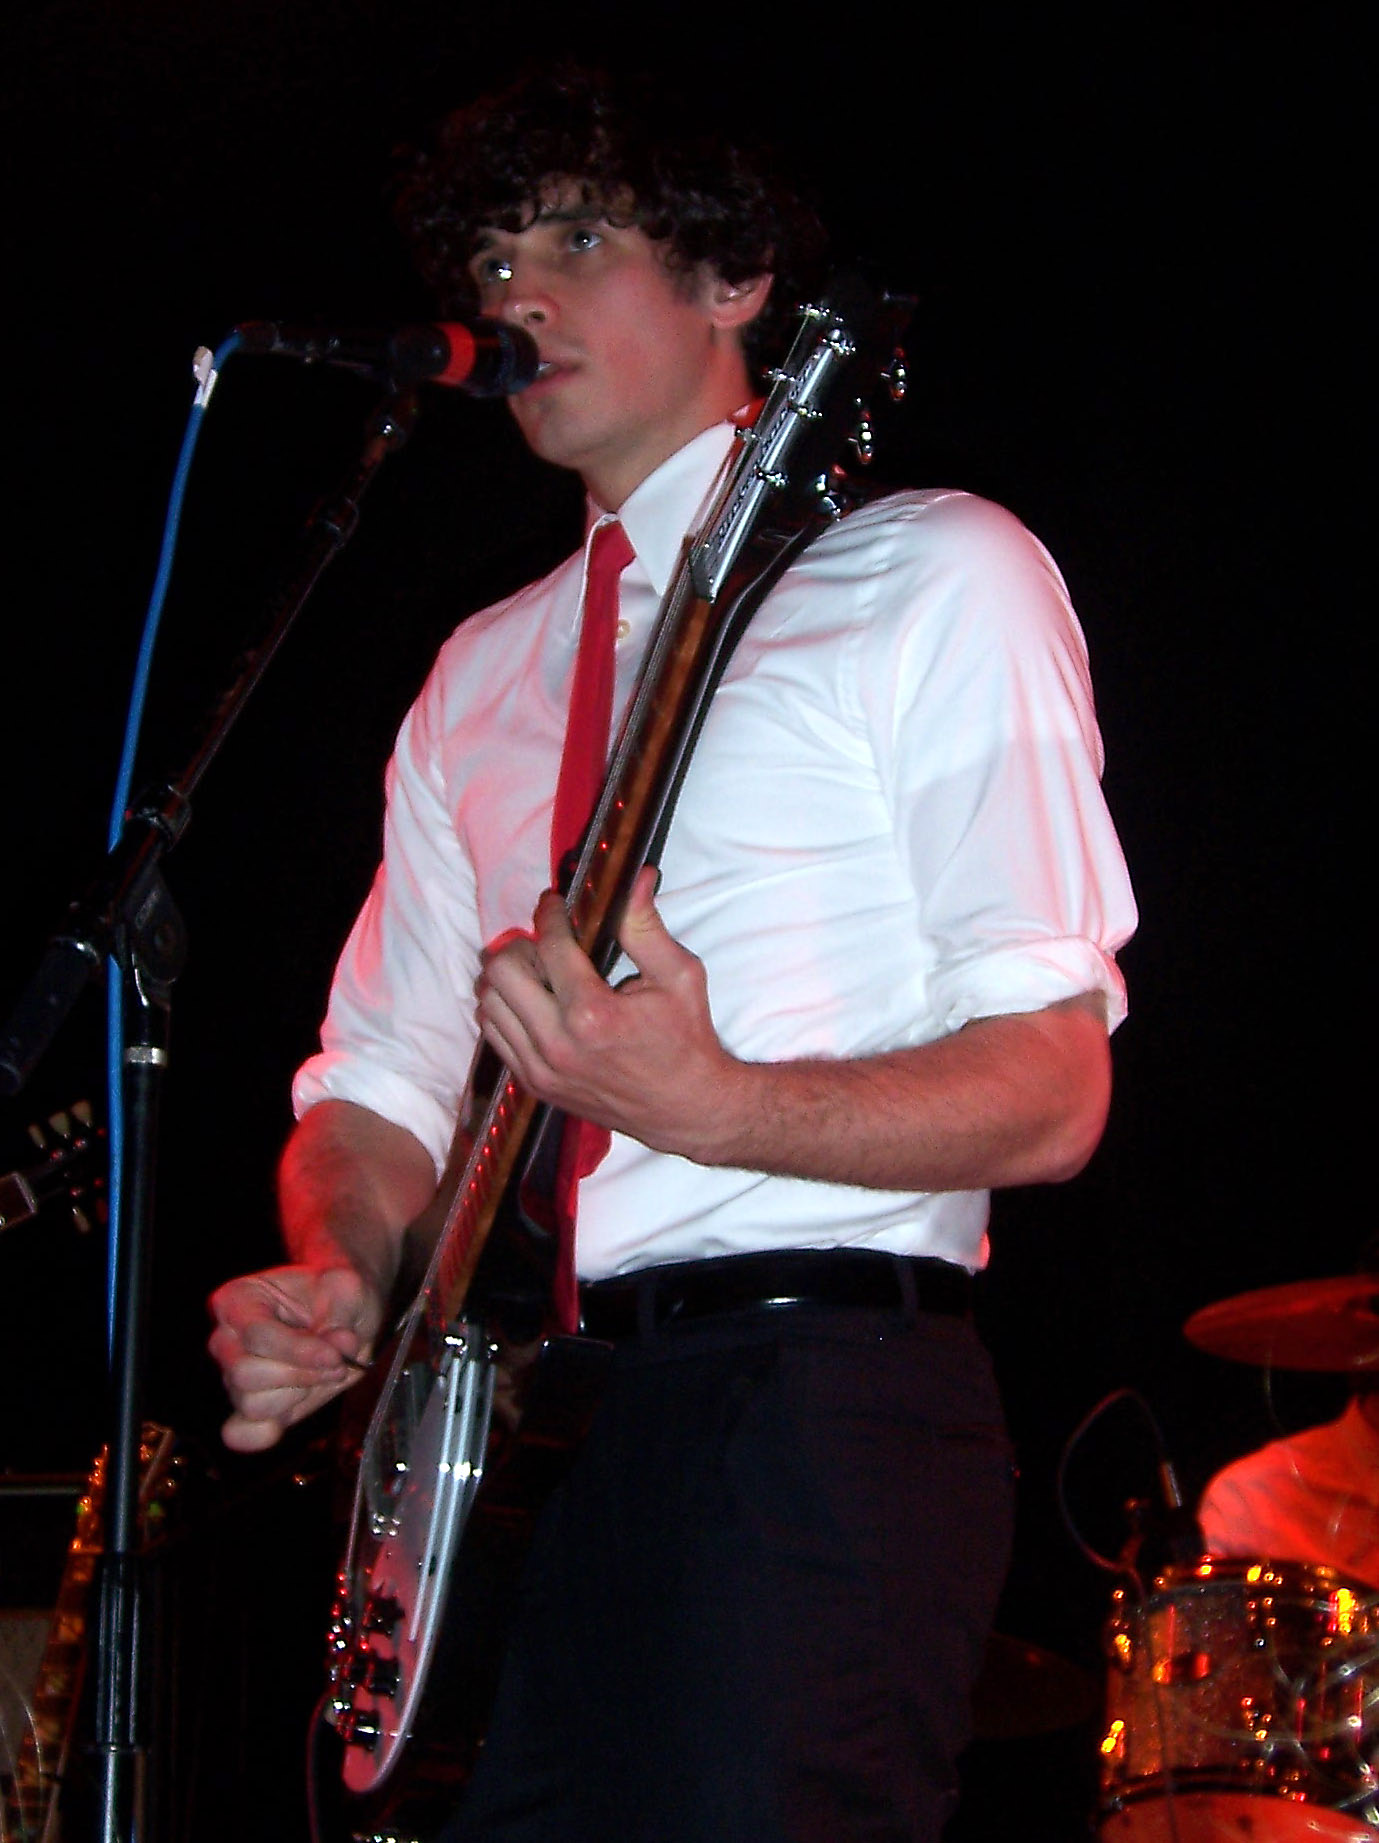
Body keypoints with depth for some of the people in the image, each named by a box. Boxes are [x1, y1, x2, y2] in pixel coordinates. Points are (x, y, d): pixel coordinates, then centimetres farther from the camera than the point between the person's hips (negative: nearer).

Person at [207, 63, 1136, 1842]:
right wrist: (336, 1284, -2)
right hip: (509, 1419, 6)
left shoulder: (929, 577, 3)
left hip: (810, 1409, -6)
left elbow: (1050, 1091, -6)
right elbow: (382, 1083, 21)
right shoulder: (481, 675, 22)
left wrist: (703, 1105, -21)